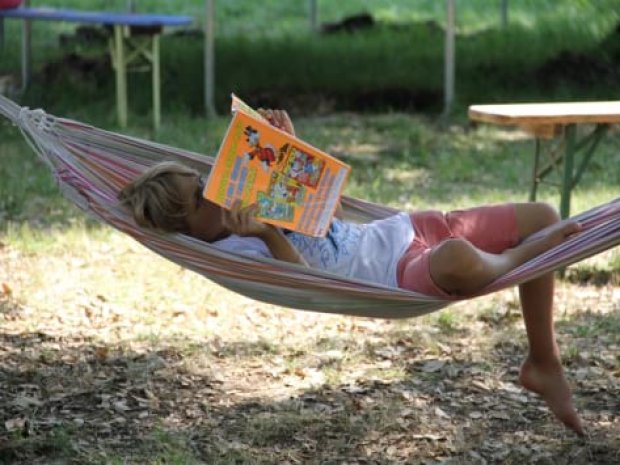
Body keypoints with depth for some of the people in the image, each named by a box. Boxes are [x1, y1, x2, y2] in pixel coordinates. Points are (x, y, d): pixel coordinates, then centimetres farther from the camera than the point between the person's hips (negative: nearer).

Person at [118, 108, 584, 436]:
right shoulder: (231, 248, -12)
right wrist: (268, 234, -34)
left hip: (407, 229, 9)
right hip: (402, 275, -9)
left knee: (543, 215, 3)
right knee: (459, 259, -45)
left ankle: (545, 363, 10)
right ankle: (519, 259, -5)